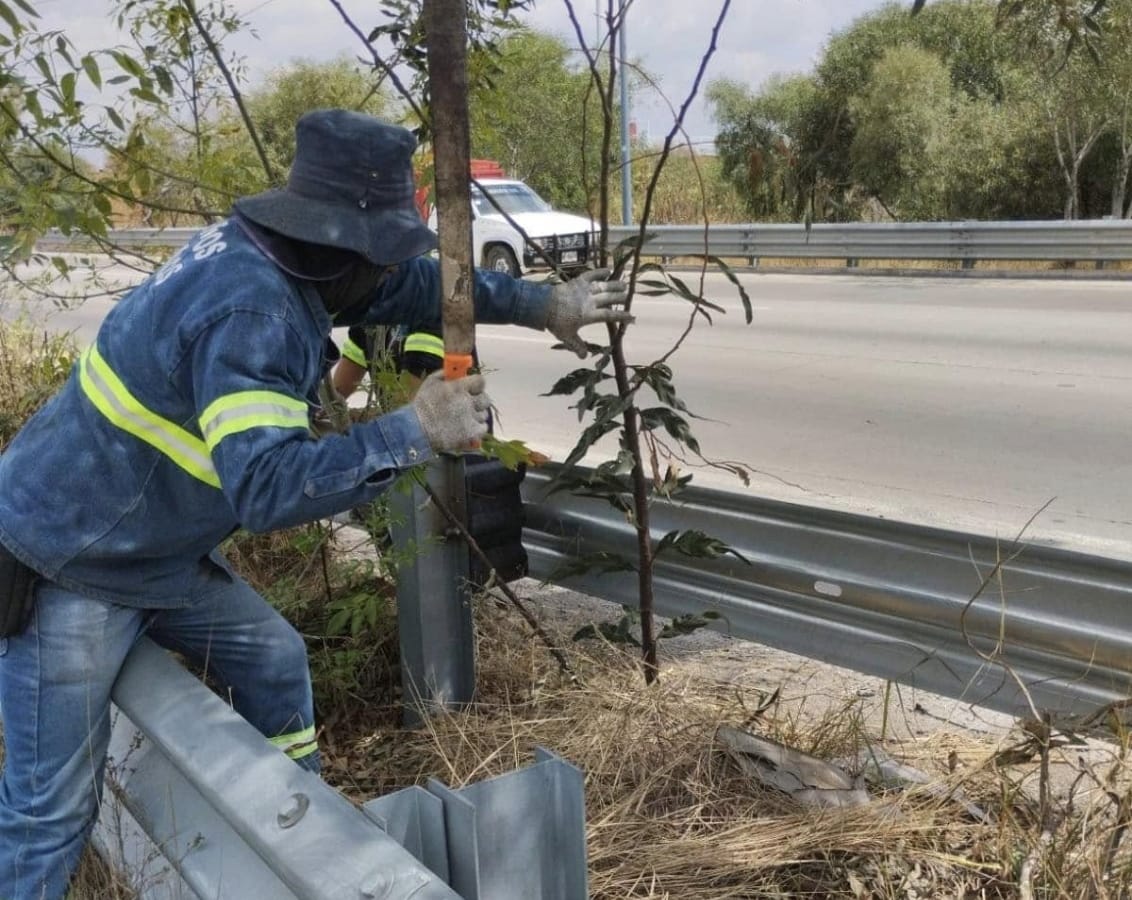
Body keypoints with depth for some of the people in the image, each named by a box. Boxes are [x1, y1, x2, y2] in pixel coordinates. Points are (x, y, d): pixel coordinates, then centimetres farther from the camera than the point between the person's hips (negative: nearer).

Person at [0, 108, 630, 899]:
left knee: (274, 660, 18)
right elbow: (268, 485, -40)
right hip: (70, 566, -9)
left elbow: (417, 286, 9)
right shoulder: (247, 311, -31)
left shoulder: (280, 256, -2)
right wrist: (414, 431, -38)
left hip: (160, 553, 9)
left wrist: (540, 304, 9)